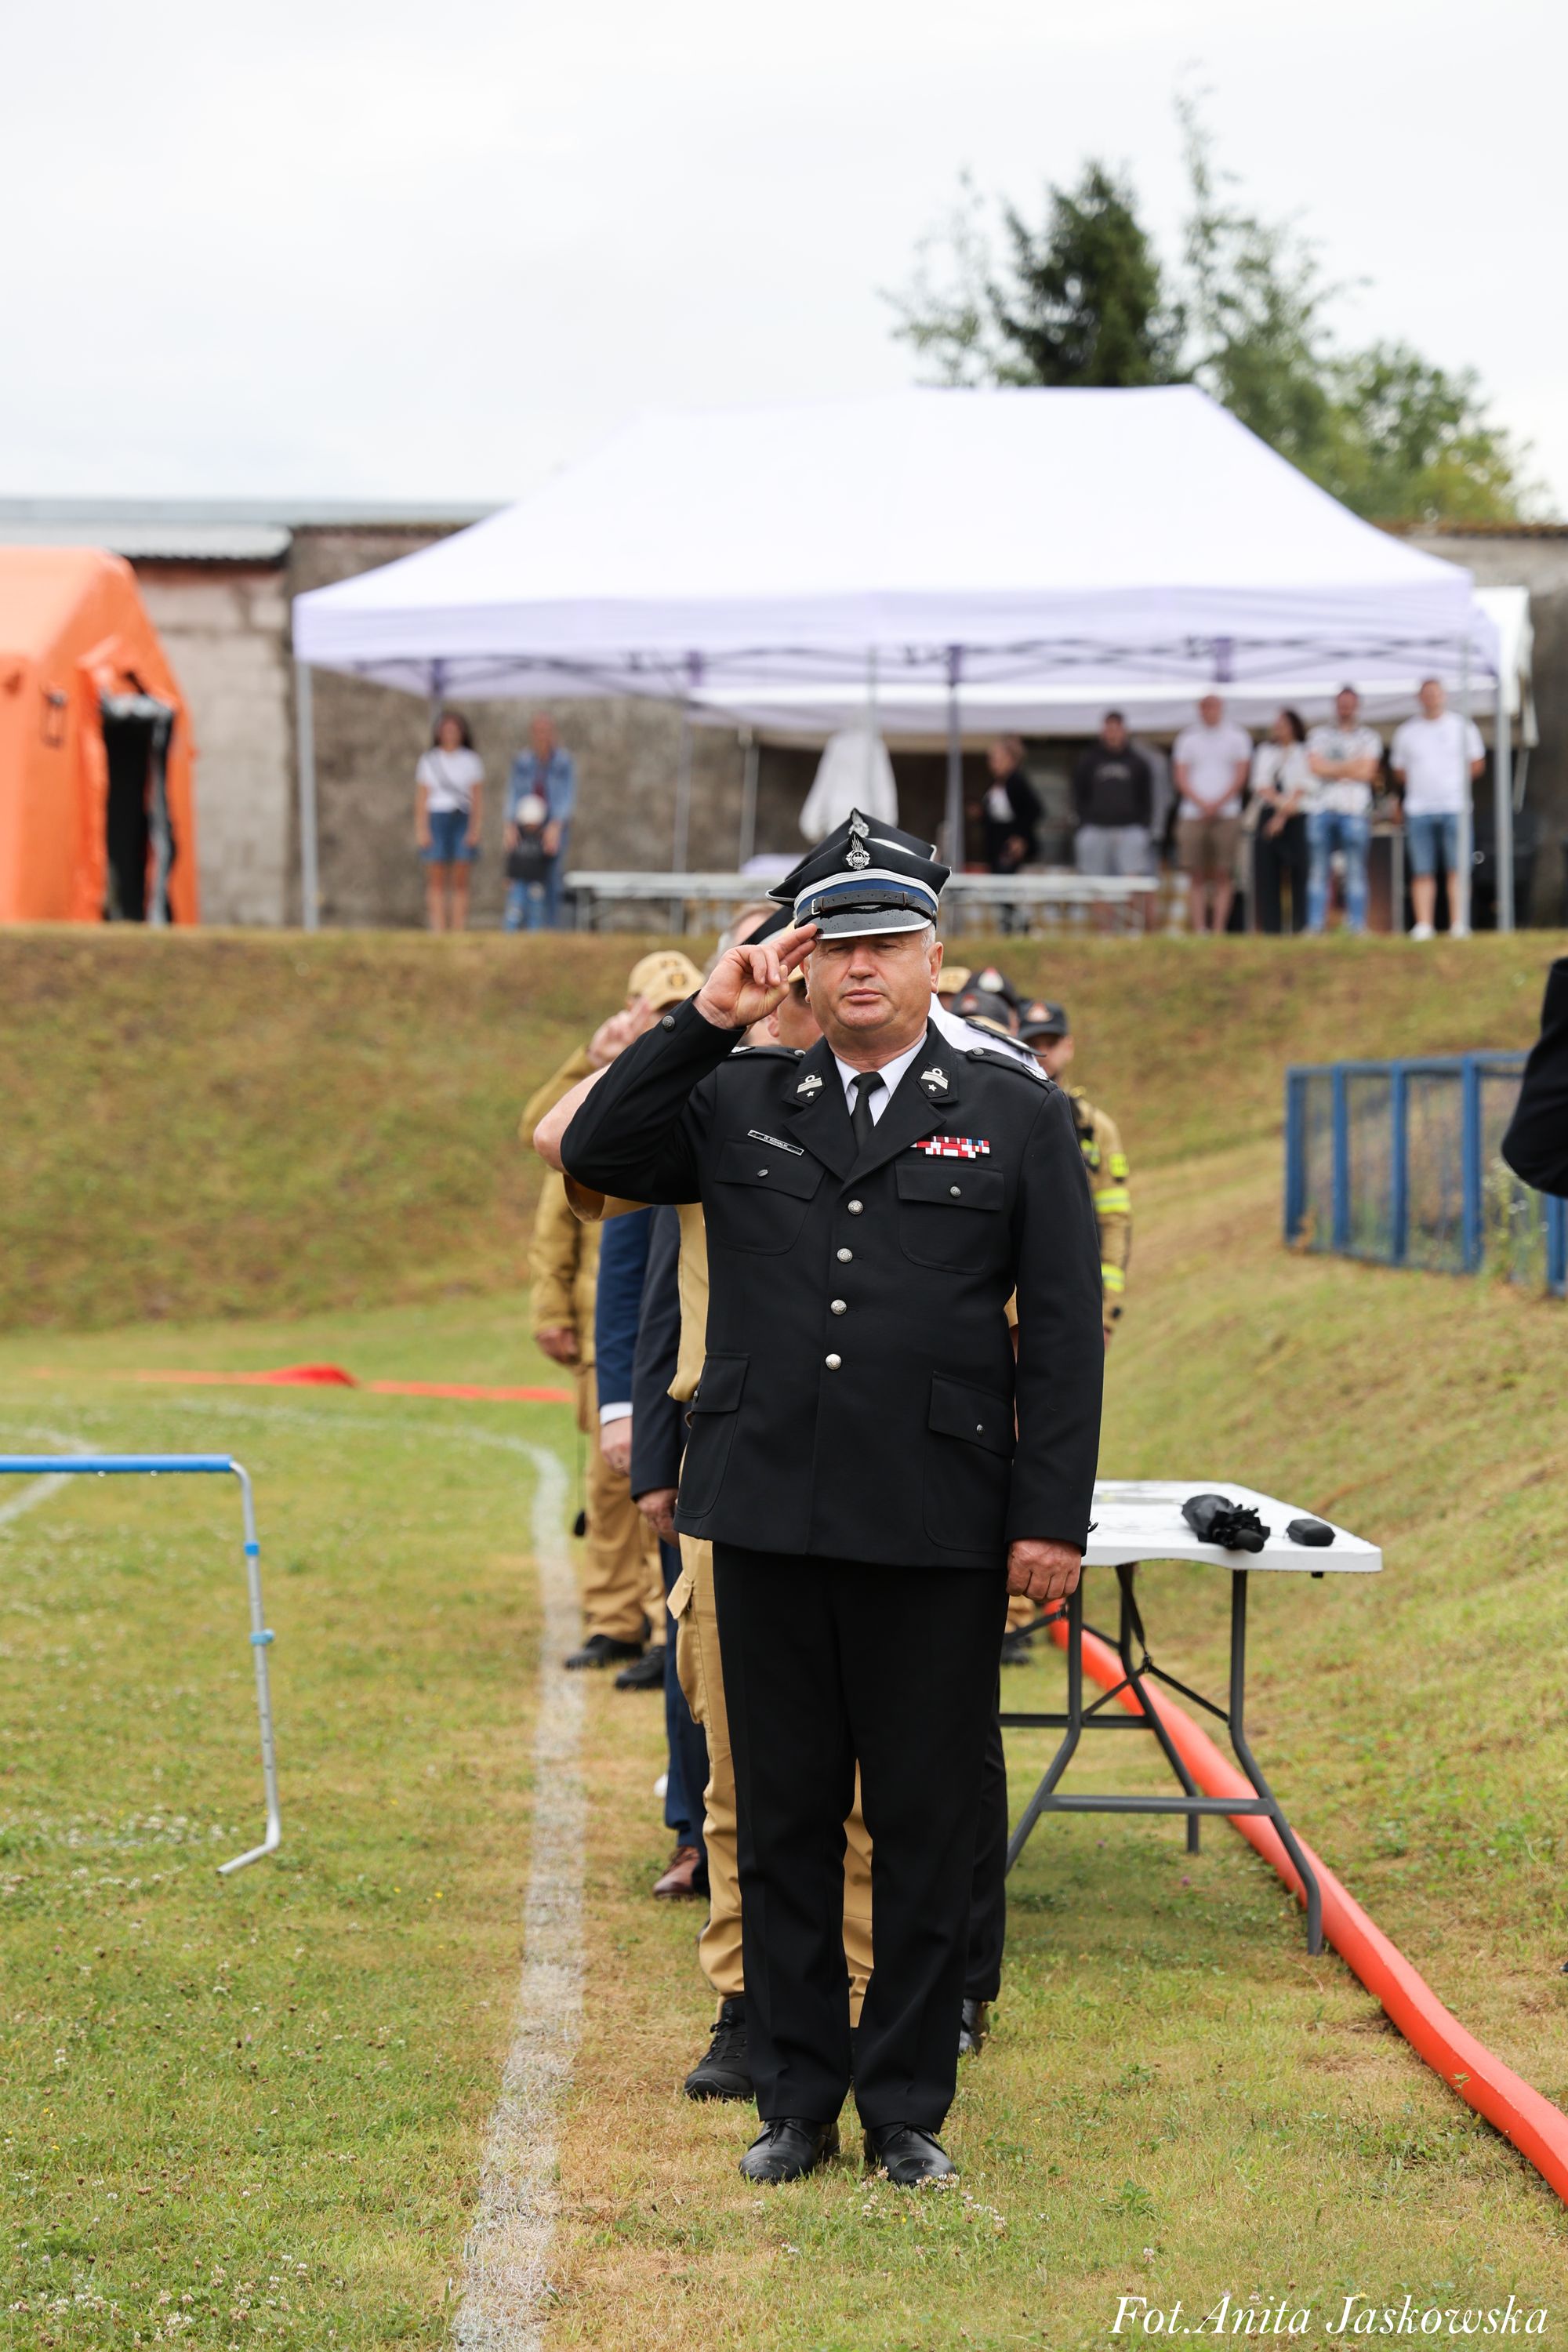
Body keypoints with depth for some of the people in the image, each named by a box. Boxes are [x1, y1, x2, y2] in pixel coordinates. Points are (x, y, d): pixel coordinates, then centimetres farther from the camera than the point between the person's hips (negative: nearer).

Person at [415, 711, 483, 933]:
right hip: (437, 820, 0)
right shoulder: (429, 761, 8)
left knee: (461, 881, -2)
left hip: (463, 821, 0)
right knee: (437, 880, -4)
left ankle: (459, 930, -3)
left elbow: (478, 797, 5)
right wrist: (421, 830, -4)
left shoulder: (471, 761, 9)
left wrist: (475, 829, -4)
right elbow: (421, 798, 5)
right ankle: (439, 932, -5)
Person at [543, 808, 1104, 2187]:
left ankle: (910, 2107, 15)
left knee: (927, 1828, 4)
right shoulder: (738, 1105, 10)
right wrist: (709, 1020, -5)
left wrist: (1054, 1518, -6)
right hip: (768, 1525, 2)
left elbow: (1065, 1330, 1)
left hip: (939, 1539, -2)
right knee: (782, 1818, 8)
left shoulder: (1019, 1117, 4)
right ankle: (796, 2098, 19)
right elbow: (594, 1155, -1)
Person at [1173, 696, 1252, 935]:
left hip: (1227, 814, -1)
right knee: (1196, 877, -3)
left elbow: (1240, 776, 2)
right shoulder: (1188, 738, 13)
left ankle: (1218, 930, -6)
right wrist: (1202, 804, -9)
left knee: (1223, 877, -6)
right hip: (1192, 814, 1)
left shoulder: (1237, 737, 9)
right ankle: (1199, 931, -4)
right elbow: (1181, 778, 6)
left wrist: (1218, 803, -9)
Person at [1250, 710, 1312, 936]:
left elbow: (1303, 788, -2)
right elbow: (1261, 785, 5)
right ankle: (1271, 929, -3)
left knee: (1300, 875, -8)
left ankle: (1301, 928, -8)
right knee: (1266, 873, -3)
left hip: (1298, 818, -3)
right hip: (1268, 815, 3)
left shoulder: (1306, 753, 5)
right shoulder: (1264, 752, 17)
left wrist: (1283, 816, -9)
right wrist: (1280, 803, -12)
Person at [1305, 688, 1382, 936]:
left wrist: (1332, 769, -1)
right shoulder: (1319, 735, 17)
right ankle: (1315, 926, -1)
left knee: (1356, 871, -6)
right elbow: (1315, 766, 1)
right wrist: (1350, 766, -1)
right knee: (1317, 870, -1)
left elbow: (1366, 772, -2)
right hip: (1322, 809, 2)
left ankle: (1357, 925, -6)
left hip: (1355, 810, -2)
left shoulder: (1367, 737, 12)